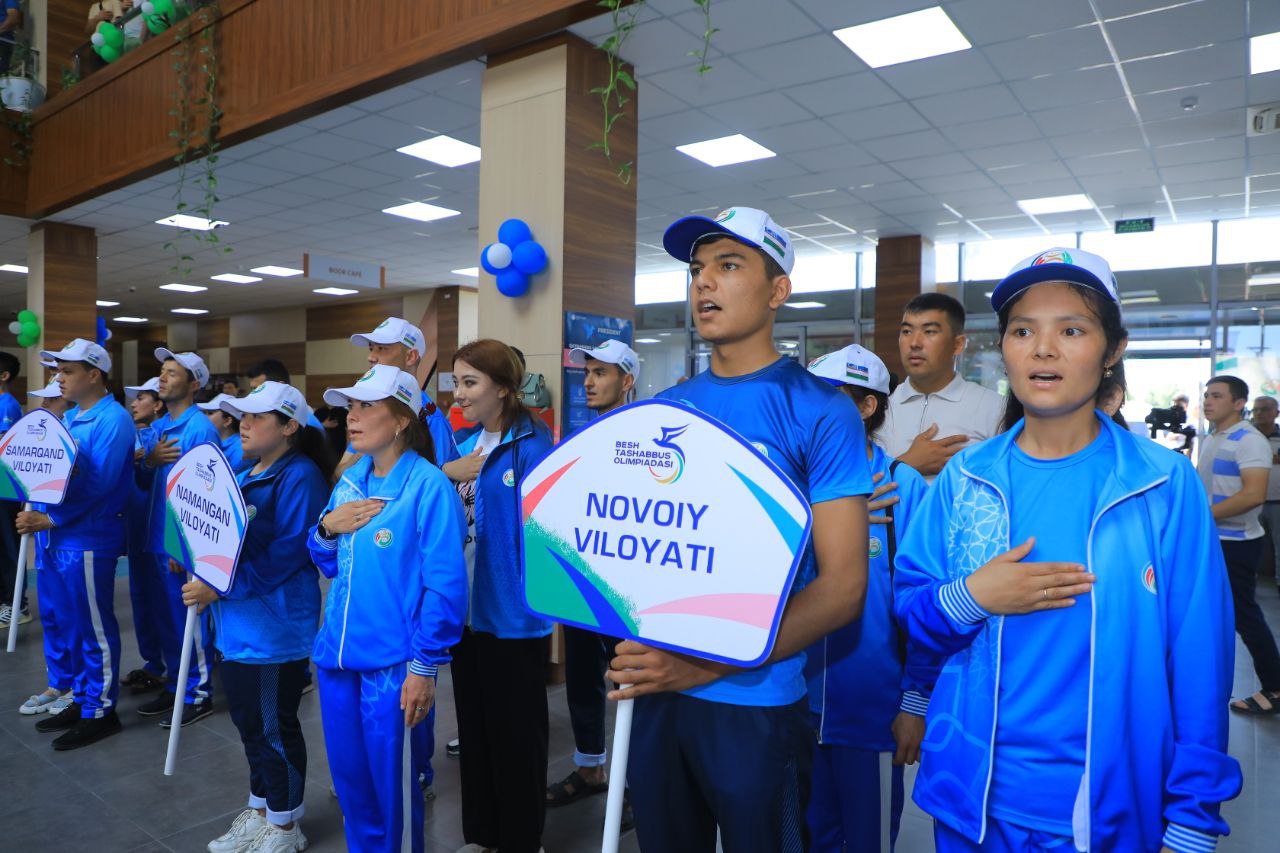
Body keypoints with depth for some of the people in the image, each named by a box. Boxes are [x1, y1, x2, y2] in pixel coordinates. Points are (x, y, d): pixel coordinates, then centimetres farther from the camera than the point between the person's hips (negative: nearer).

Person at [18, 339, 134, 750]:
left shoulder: (113, 419, -12)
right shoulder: (67, 418, 15)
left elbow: (98, 483, -19)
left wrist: (51, 519, -17)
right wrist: (36, 512, 0)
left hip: (87, 539, -9)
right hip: (55, 537, 9)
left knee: (94, 627, 1)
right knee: (68, 624, 16)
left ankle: (101, 711, 12)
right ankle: (82, 699, 29)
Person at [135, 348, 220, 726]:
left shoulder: (201, 429, -13)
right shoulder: (158, 427, 12)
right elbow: (144, 483, 14)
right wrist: (150, 461, -8)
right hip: (159, 540, 8)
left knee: (191, 620, 2)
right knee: (168, 620, 17)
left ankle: (199, 694, 15)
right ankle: (174, 686, 30)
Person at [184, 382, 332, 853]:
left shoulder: (300, 477, -17)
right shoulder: (247, 474, 14)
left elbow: (286, 553, -23)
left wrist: (221, 588, -22)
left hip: (275, 625, -9)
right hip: (238, 623, 9)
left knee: (274, 726, 5)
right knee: (248, 720, 20)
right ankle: (259, 811, 37)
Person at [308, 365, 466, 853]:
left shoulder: (428, 486, -16)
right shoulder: (350, 480, 6)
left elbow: (445, 583, -18)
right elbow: (330, 565, 15)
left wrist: (425, 664, -16)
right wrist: (326, 528, -6)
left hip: (391, 663, -7)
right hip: (336, 654, 7)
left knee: (391, 781, 9)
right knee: (349, 775, 21)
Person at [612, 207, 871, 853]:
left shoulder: (821, 412, -11)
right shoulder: (665, 410, 5)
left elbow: (843, 587, -14)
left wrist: (708, 665, -20)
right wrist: (629, 646, -9)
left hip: (757, 705, -4)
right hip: (654, 696, 5)